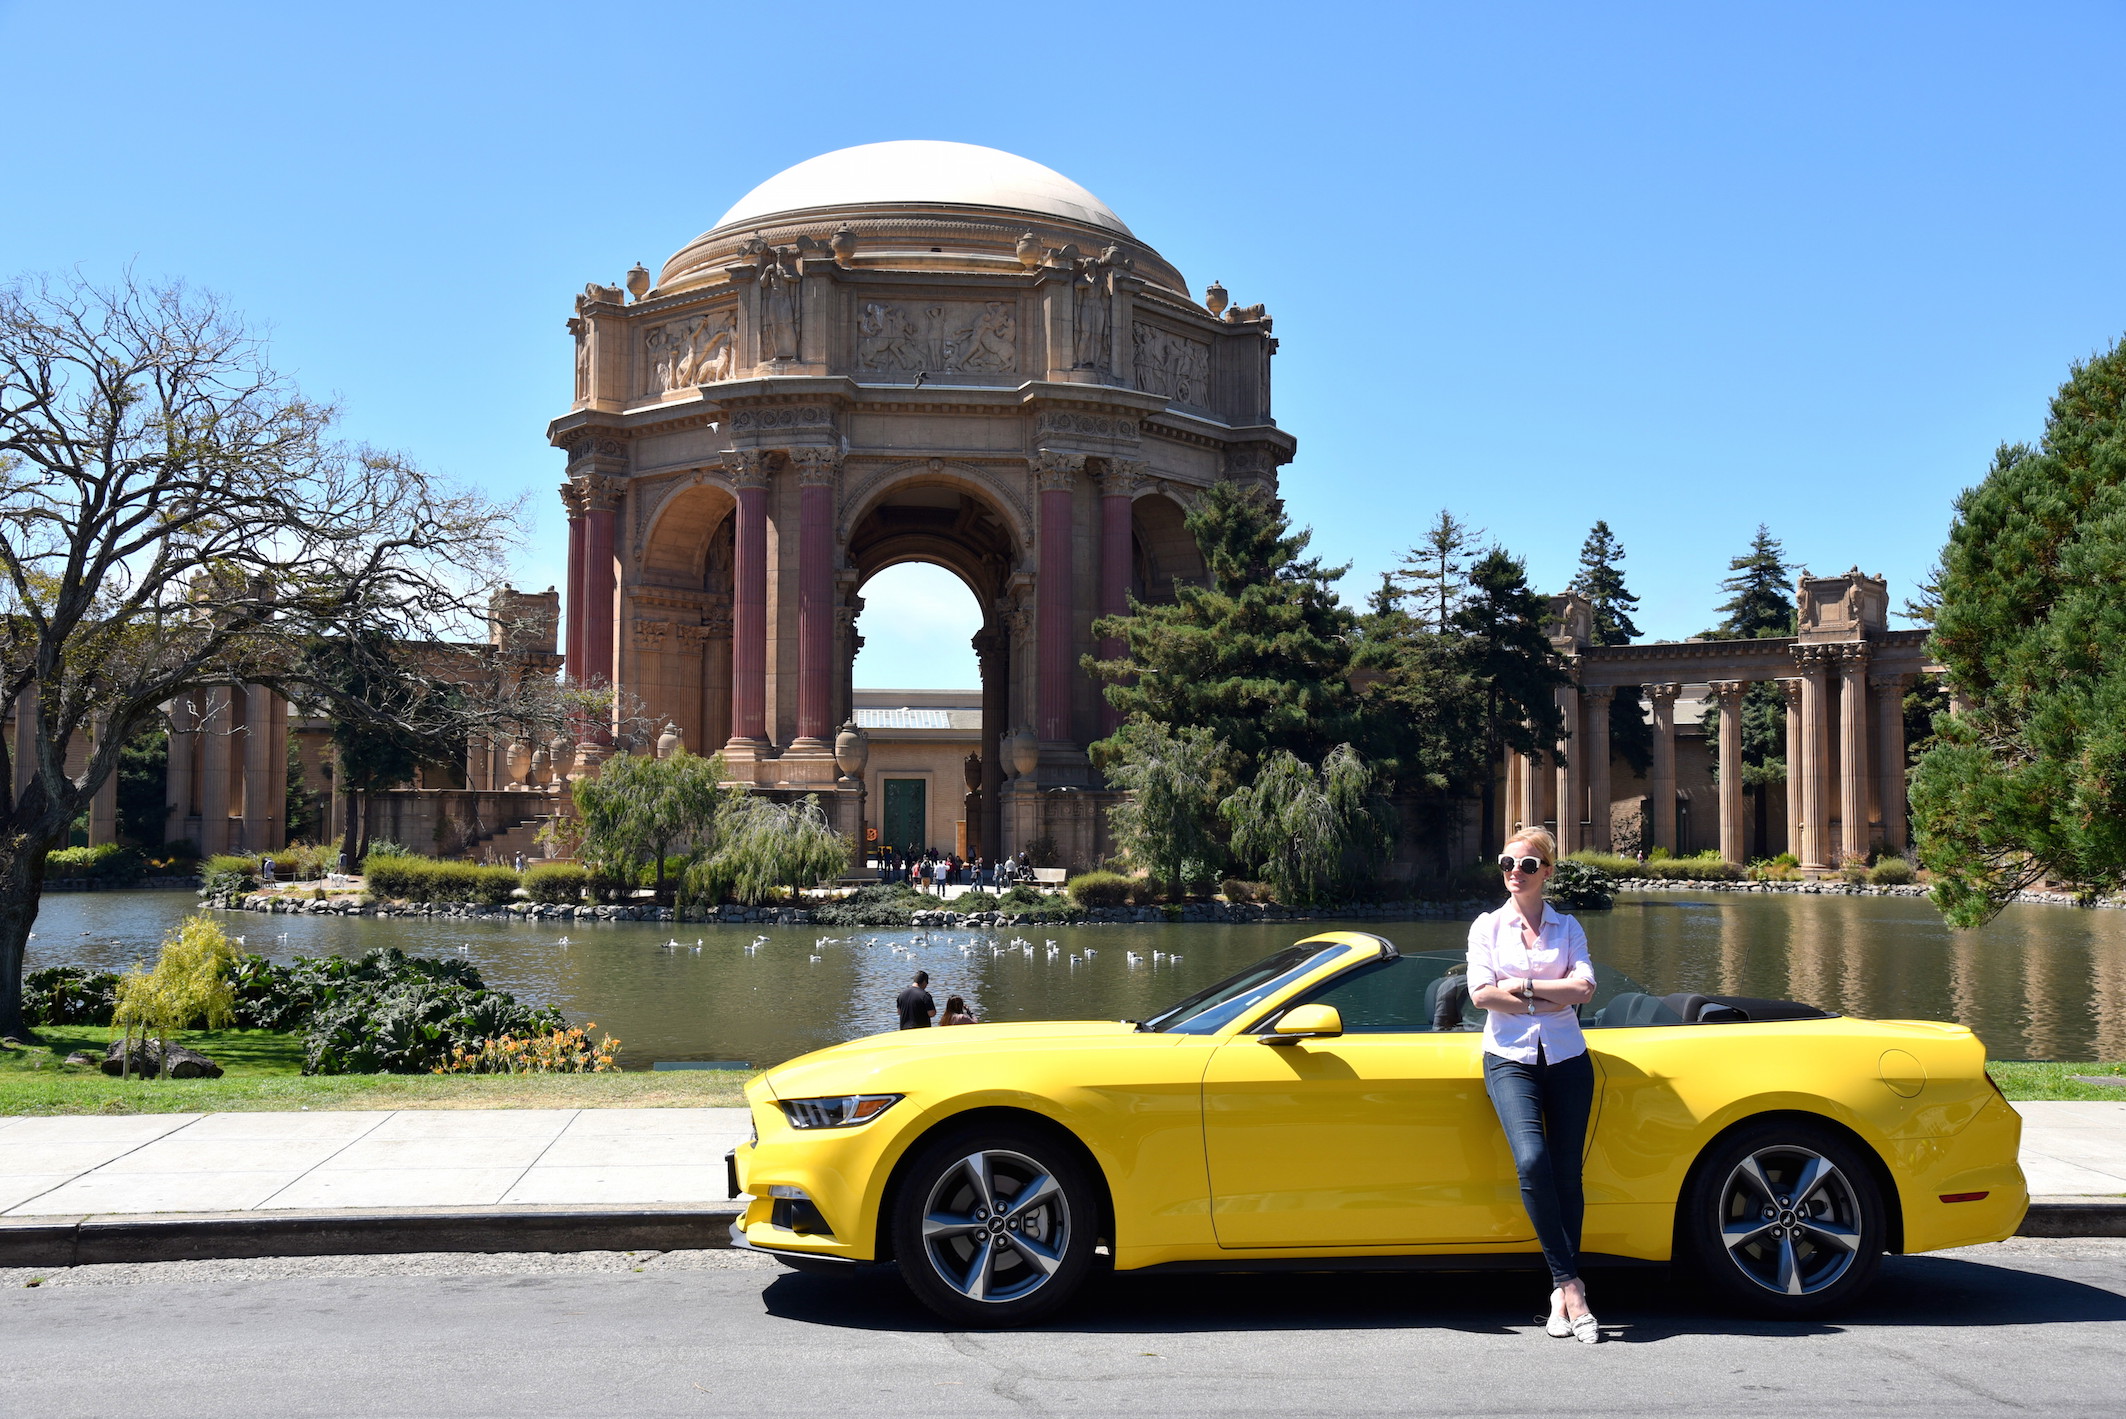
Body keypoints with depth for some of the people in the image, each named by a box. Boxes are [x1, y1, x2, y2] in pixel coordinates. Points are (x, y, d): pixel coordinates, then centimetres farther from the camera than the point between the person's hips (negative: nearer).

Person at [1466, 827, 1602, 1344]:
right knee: (1532, 1161, -22)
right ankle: (1570, 1287, -18)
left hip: (1566, 1058, 1)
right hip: (1510, 1058, -1)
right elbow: (1481, 994, -4)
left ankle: (1561, 1295, 4)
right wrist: (1549, 1000, -7)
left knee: (1566, 1175, -2)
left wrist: (1522, 985, -9)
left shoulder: (1567, 927, 10)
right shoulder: (1487, 926, 9)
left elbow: (1584, 988, -5)